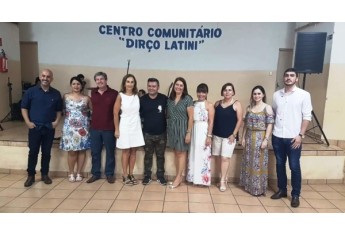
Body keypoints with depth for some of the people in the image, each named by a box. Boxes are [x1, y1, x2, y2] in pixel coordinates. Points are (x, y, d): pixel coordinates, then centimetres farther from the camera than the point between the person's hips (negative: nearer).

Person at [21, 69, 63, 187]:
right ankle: (31, 175, 17)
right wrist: (28, 122, -7)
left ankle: (45, 174, 22)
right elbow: (24, 107, 2)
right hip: (34, 127, -1)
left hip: (49, 128, 2)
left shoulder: (56, 94, 4)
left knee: (46, 152, 9)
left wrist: (57, 121, -2)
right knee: (33, 152, 4)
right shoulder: (31, 91, -1)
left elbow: (59, 110, 12)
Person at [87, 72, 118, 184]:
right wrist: (90, 123, 14)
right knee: (95, 152, 11)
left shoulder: (114, 93, -5)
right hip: (95, 127, 4)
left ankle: (109, 174, 20)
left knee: (110, 152, 7)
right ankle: (95, 174, 25)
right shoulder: (93, 92, 6)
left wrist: (116, 127, -6)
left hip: (109, 128, -3)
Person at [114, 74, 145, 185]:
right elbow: (115, 113, -6)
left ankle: (131, 174, 20)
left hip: (136, 126, 3)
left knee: (133, 151, 8)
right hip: (125, 126, -3)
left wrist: (140, 125, 5)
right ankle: (125, 176, 15)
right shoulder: (120, 96, -7)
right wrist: (117, 129, -7)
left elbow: (139, 111, 9)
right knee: (126, 151, 4)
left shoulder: (137, 96, 3)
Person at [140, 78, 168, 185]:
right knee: (148, 156, 13)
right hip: (147, 133, 1)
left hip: (161, 133, 0)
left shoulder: (164, 99, -8)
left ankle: (160, 176, 26)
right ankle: (147, 176, 26)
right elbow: (138, 115, 4)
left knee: (160, 156, 12)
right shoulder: (142, 99, -4)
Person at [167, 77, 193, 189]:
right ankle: (178, 176, 19)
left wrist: (189, 132, -13)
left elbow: (191, 117, -9)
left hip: (182, 127, -5)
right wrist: (168, 128, 3)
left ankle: (179, 177, 13)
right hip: (171, 128, 5)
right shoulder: (170, 99, 7)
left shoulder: (187, 99, -7)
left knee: (181, 152, 3)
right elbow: (167, 114, 11)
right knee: (176, 152, 10)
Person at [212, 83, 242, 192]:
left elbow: (239, 120, -7)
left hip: (229, 136, -5)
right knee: (218, 157, 9)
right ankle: (224, 176, 27)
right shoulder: (217, 103, 8)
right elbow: (213, 118, 11)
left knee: (225, 158, -7)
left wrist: (234, 134, -12)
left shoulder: (236, 104, -4)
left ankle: (223, 181, 2)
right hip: (217, 134, 5)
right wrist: (211, 133, 6)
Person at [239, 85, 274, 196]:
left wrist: (266, 139, -16)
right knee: (248, 162, 12)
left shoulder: (267, 107, -5)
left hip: (260, 138, -5)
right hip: (249, 137, 5)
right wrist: (243, 137, 6)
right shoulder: (249, 108, 8)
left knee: (259, 163, 1)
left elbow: (270, 125, -10)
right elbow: (245, 124, 10)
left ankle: (258, 188, 13)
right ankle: (248, 185, 26)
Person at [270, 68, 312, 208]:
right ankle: (282, 190, 28)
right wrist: (270, 132, 7)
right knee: (280, 164, 13)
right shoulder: (276, 94, 7)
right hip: (277, 137, 4)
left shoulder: (304, 95, -3)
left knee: (294, 167, 4)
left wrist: (300, 135, -11)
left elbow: (307, 116, -5)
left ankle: (295, 195, 19)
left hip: (293, 138, -3)